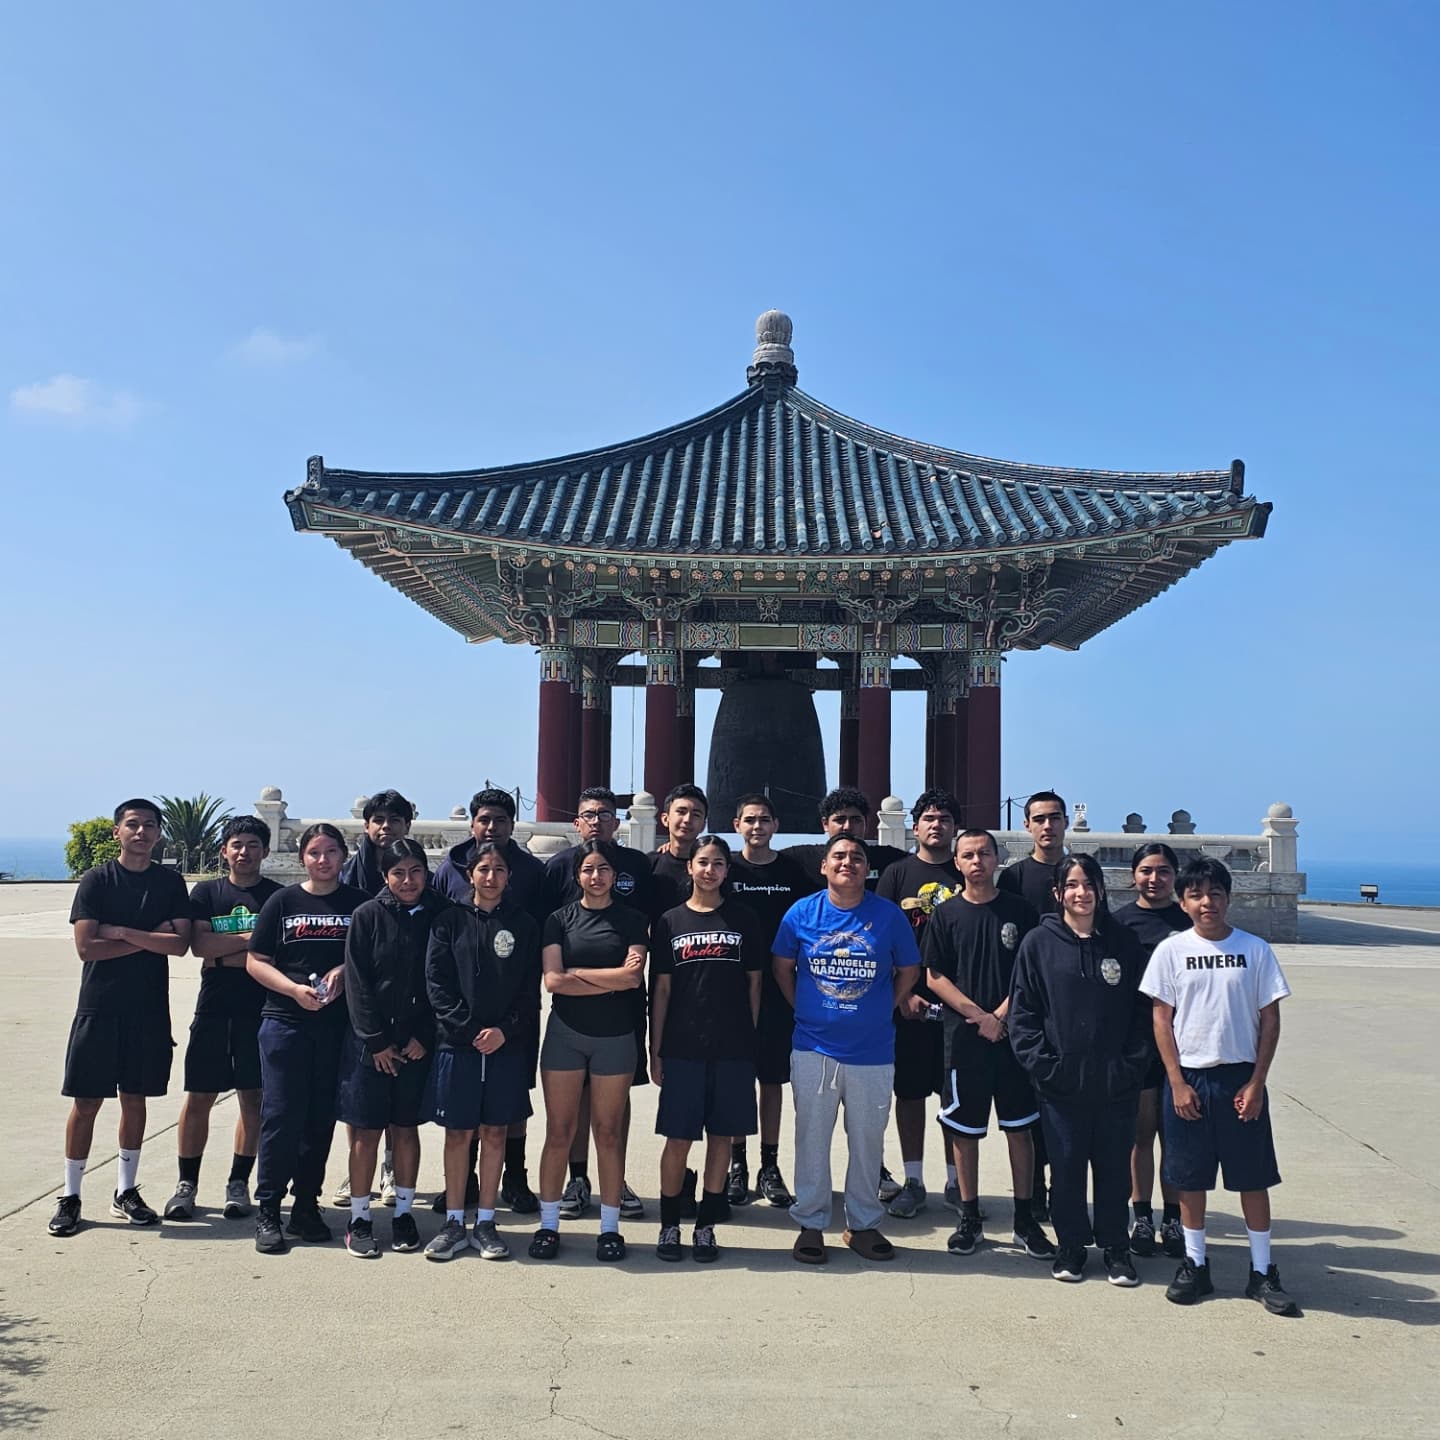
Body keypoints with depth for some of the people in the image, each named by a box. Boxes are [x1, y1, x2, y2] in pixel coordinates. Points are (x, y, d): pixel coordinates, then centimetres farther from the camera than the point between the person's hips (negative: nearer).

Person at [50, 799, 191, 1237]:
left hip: (149, 1009, 2)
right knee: (86, 1101, 2)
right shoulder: (97, 880, -2)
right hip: (99, 1007, -2)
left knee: (135, 1099, 10)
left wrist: (123, 932, -14)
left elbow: (180, 943, -8)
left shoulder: (171, 883, 4)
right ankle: (70, 1196, 14)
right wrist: (150, 939, -11)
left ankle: (126, 1192, 22)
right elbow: (86, 947, -11)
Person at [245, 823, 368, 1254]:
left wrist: (344, 973, -12)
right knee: (280, 1117, -2)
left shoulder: (359, 903, 6)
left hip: (338, 1025, 1)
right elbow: (255, 961, 3)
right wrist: (295, 988, -12)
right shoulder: (282, 901, 5)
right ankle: (267, 1211, 8)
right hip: (285, 1022, -1)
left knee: (321, 1120, 7)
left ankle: (306, 1206, 19)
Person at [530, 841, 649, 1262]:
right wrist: (611, 981, -11)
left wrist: (577, 972, -10)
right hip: (565, 1034, 1)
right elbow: (553, 980, -8)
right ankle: (548, 1224, 15)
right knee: (559, 1131, 4)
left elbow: (633, 977, -11)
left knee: (609, 1133, 6)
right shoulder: (559, 919, 3)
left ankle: (610, 1227, 16)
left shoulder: (632, 920, 2)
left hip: (615, 1037, -1)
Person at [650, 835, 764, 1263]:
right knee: (678, 1139, 1)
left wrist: (750, 1039, 2)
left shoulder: (743, 920, 6)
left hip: (733, 1049, 1)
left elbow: (754, 984, 7)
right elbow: (661, 990, 6)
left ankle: (706, 1224, 19)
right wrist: (655, 1050, 3)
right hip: (682, 1047, 0)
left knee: (721, 1136, 6)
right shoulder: (670, 922, 5)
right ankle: (669, 1225, 16)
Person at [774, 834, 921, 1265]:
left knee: (868, 1141, 10)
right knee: (812, 1138, 7)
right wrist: (802, 1008, 6)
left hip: (873, 1051, 0)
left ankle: (863, 1224, 26)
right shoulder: (802, 912, -2)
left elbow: (908, 970, 9)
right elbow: (782, 966, 11)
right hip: (814, 1048, 0)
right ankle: (810, 1224, 21)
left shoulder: (889, 915, -3)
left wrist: (882, 1010, 4)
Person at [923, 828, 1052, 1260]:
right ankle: (970, 1219, 17)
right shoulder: (946, 915, 3)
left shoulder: (1019, 910, 3)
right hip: (963, 1036, 0)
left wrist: (1001, 1015, -10)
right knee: (963, 1128, 5)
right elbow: (934, 977, 0)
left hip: (1013, 1033, 0)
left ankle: (1025, 1219, 15)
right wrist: (979, 1016, -10)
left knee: (1020, 1126, 5)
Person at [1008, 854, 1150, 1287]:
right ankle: (1070, 1245, 24)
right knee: (1066, 1167, 9)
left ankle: (1116, 1247, 26)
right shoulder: (1039, 943, -1)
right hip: (1061, 1084, -1)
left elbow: (1142, 1011, 5)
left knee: (1114, 1167, 10)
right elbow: (1021, 1011, -1)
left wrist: (1132, 1064, -4)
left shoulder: (1124, 942, 4)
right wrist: (1041, 1062, -10)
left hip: (1116, 1084, 1)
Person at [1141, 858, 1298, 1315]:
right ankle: (1195, 1265, 21)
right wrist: (1178, 1083, -6)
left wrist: (1256, 1083, -4)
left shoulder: (1255, 950, -2)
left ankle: (1262, 1271, 18)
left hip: (1241, 1079, 0)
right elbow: (1161, 1019, 0)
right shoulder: (1171, 950, -2)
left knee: (1253, 1176, 6)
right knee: (1190, 1177, 8)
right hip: (1188, 1078, 0)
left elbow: (1270, 1020, 1)